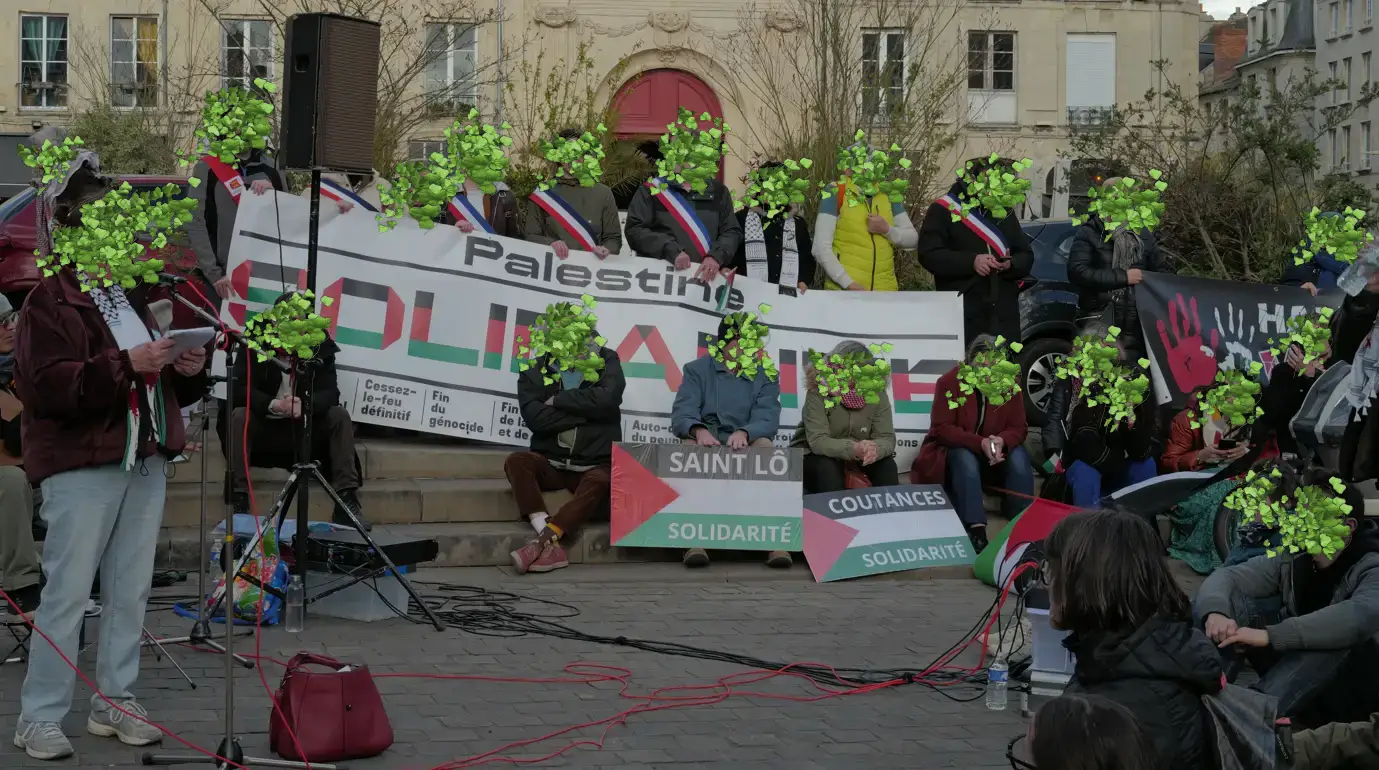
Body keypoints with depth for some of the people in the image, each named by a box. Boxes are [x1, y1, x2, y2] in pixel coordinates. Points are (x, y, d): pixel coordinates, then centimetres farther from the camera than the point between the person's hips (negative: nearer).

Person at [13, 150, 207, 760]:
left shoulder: (135, 297, 17)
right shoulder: (49, 302, -4)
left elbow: (171, 389, 27)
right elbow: (44, 386, -17)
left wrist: (189, 371, 4)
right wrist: (125, 364, -23)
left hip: (146, 461, 7)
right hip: (81, 466, -7)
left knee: (130, 590, 9)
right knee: (68, 593, -7)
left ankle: (114, 702, 19)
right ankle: (39, 717, 0)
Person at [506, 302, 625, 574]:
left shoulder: (605, 361, 3)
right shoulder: (535, 369, 3)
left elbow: (607, 398, -18)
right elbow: (535, 417, -14)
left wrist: (558, 400, -11)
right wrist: (586, 412, -14)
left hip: (594, 465, -1)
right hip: (550, 462, 1)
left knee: (600, 482, -35)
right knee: (516, 462, -29)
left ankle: (544, 539, -39)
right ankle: (552, 546, -40)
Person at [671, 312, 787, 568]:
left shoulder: (765, 376, 10)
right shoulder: (697, 370, 7)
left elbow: (767, 419, -8)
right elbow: (682, 414, -8)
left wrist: (744, 432, -32)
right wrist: (699, 430, -33)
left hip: (744, 446, 1)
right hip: (705, 443, -1)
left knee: (765, 445, -32)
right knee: (690, 447, -35)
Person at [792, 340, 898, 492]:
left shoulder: (877, 393, -11)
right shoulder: (818, 392, -23)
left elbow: (887, 438, -15)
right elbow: (817, 441, -30)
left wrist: (875, 449, -41)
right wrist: (853, 449, -47)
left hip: (857, 458, 3)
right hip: (815, 456, -3)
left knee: (886, 464, -21)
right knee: (828, 468, -33)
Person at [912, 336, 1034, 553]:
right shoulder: (949, 382, -17)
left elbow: (1019, 427, -7)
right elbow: (941, 429, -20)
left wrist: (1002, 441, -31)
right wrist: (979, 443, -33)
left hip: (996, 450, 3)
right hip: (955, 448, -3)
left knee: (1019, 459, -28)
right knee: (965, 461, -36)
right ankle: (976, 531, -44)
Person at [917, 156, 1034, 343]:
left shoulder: (1005, 212, 20)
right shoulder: (944, 210, 3)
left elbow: (1026, 257, 19)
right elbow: (929, 254, -8)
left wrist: (1011, 264, -7)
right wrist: (971, 262, -20)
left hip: (1004, 314, 5)